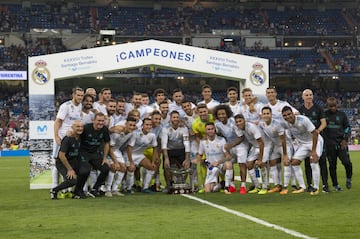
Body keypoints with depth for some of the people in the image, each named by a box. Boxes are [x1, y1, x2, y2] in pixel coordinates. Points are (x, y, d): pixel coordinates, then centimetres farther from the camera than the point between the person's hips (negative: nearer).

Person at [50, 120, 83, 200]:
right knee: (72, 180, -27)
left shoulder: (81, 138, 1)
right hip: (62, 163, -8)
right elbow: (61, 155, -22)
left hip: (74, 162, 8)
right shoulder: (68, 139, -20)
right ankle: (54, 190, -3)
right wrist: (70, 169, -19)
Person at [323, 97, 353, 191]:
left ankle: (349, 178, 13)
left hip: (341, 143, 0)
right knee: (332, 165, 3)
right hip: (329, 144, 0)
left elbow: (347, 127, 12)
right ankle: (335, 185, 16)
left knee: (347, 162, -13)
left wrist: (345, 139, -1)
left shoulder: (342, 114, 7)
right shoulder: (324, 115, 5)